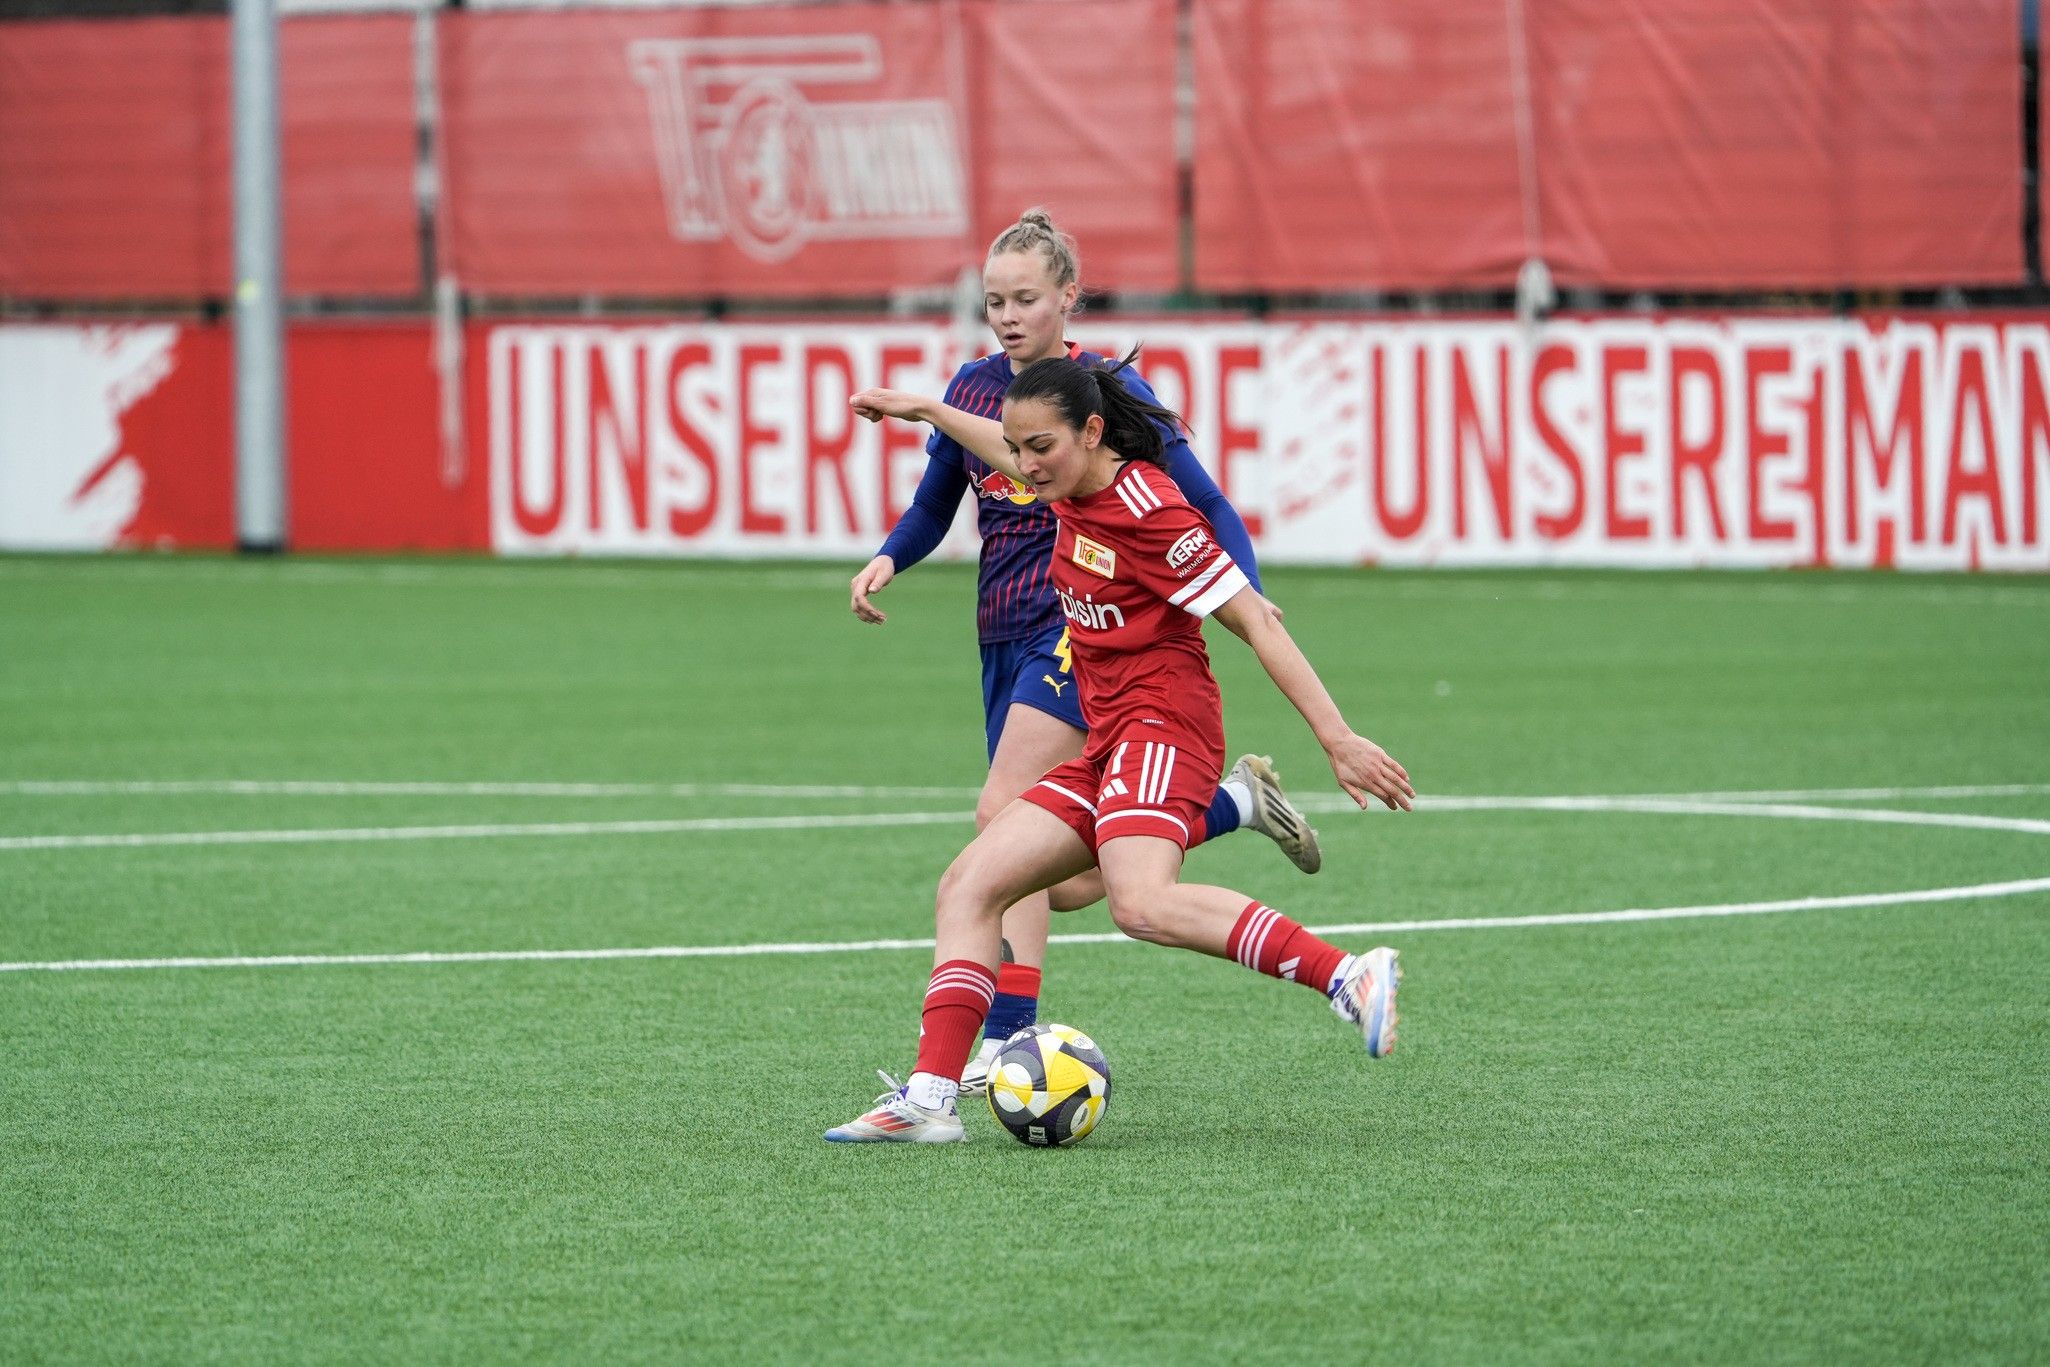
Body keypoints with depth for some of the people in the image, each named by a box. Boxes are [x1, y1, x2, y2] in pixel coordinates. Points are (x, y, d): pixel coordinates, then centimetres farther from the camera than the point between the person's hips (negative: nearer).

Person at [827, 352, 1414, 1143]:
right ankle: (931, 1098, -2)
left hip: (1162, 724, -10)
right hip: (1106, 743, 10)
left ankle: (1349, 978, -35)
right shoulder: (1071, 498, 9)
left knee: (1143, 905, -34)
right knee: (968, 886, 3)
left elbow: (1254, 620, -16)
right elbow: (1013, 462, 36)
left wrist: (1338, 739, -19)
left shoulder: (1146, 512, -16)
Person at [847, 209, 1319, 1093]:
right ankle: (1238, 800, 23)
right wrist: (887, 560, 0)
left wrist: (1245, 594, -19)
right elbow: (932, 507, 20)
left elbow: (1204, 504, -5)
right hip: (1005, 638, 7)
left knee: (1004, 814, -22)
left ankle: (1007, 1040, -23)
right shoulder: (971, 388, 9)